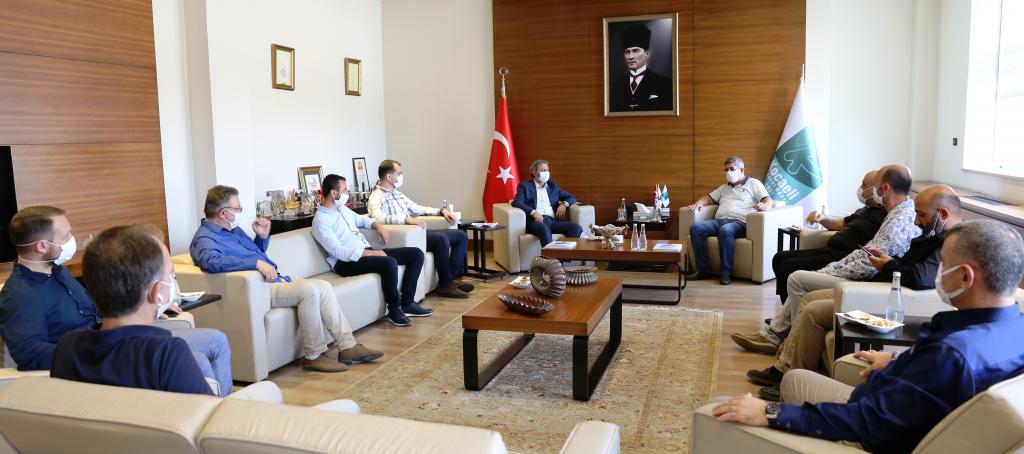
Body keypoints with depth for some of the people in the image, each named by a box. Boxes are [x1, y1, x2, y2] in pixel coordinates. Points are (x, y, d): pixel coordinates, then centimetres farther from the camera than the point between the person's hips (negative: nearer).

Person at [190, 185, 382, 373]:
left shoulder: (234, 230, 20)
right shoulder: (204, 238, -10)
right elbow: (212, 261, -34)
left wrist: (263, 236, 14)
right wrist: (257, 263, -36)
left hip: (275, 281, 10)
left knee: (324, 287, -3)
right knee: (308, 289, -27)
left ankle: (347, 346, -3)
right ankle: (314, 356, -17)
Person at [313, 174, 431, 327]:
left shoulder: (342, 208, 15)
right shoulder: (321, 220, -12)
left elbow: (361, 219, 34)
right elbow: (338, 252, -21)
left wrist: (377, 225, 12)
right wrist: (370, 253, -23)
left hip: (367, 252, 9)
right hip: (346, 262, -9)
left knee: (416, 254, -2)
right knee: (390, 263, -37)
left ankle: (406, 303, -3)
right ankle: (394, 310, -18)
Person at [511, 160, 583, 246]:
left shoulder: (552, 185, 26)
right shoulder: (525, 186, 13)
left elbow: (572, 197, 27)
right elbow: (516, 202, -3)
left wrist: (564, 204, 3)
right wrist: (533, 212, -19)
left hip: (553, 220, 4)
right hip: (535, 221, -4)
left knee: (577, 228, -24)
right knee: (544, 228, -40)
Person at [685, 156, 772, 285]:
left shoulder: (753, 183, 15)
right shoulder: (724, 187, 34)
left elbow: (768, 200, 2)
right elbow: (710, 197, 32)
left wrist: (764, 205, -23)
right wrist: (699, 202, 7)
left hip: (739, 223, -6)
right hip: (719, 221, 6)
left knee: (725, 230, -41)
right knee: (696, 227, -22)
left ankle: (726, 273, -33)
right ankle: (704, 270, -22)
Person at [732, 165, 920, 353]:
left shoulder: (899, 222, -22)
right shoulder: (900, 214, 11)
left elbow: (869, 267, -26)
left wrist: (833, 271, -11)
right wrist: (832, 268, 7)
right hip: (861, 276, 10)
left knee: (797, 279, -9)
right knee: (800, 279, 13)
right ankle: (774, 334, 15)